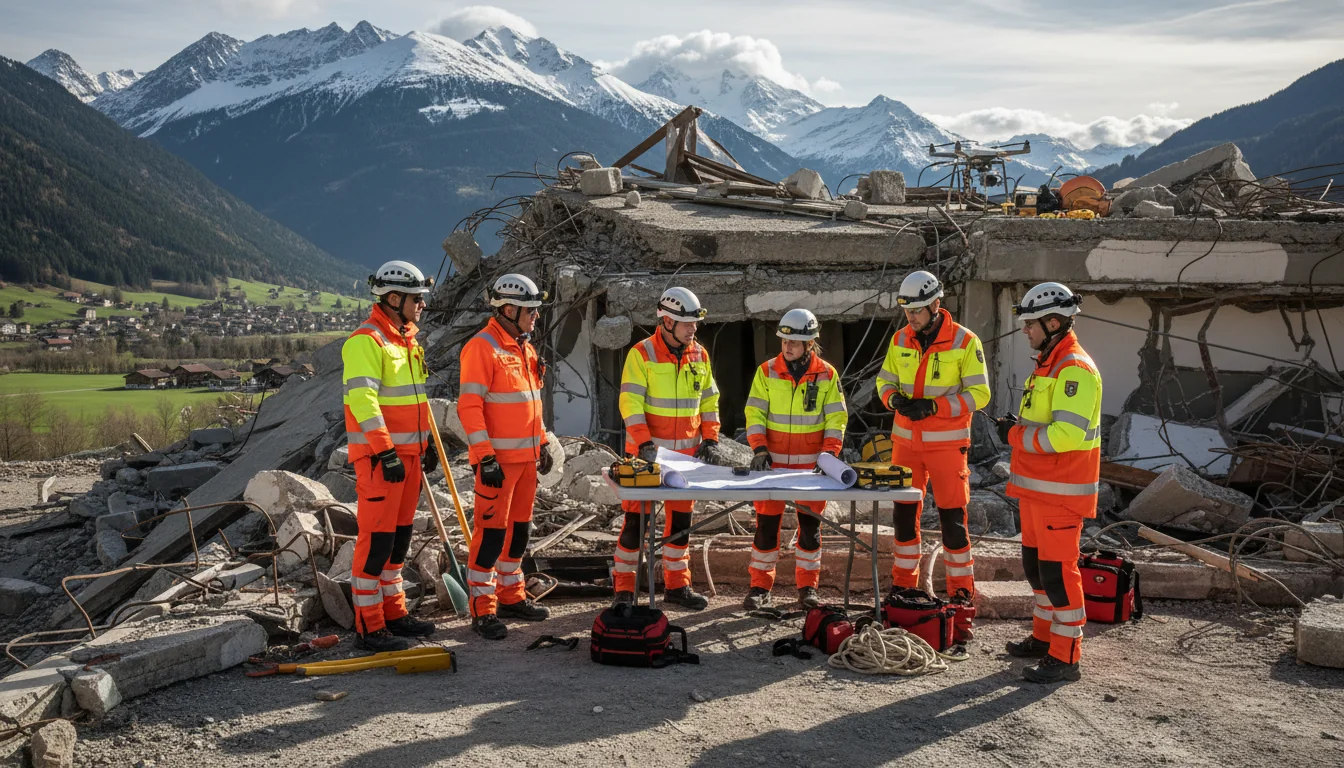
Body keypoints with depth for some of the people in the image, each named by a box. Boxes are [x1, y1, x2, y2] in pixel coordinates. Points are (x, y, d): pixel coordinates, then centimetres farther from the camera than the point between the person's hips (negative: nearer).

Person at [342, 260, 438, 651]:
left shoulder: (407, 340, 16)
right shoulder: (365, 341, -14)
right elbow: (363, 400, -22)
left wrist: (427, 443, 22)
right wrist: (386, 452, -25)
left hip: (409, 453, 9)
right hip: (378, 456, -9)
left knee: (399, 535, 14)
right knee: (376, 537, -6)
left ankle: (393, 612, 24)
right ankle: (369, 626, 1)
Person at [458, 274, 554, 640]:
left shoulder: (525, 348, 15)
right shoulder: (482, 347, -12)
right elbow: (469, 406, -17)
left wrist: (542, 443, 19)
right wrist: (485, 458, -21)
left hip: (526, 456, 9)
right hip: (498, 459, -9)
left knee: (519, 527, 15)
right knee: (492, 530, -5)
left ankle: (511, 596, 27)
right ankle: (483, 609, 2)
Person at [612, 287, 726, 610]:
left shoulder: (700, 356, 7)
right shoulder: (642, 354, -9)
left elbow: (709, 402, 13)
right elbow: (630, 403, -14)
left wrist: (710, 441, 2)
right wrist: (645, 444, -24)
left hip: (686, 454, 5)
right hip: (647, 453, -5)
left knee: (681, 519, 11)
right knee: (636, 519, -1)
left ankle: (677, 585, 22)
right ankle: (625, 589, 8)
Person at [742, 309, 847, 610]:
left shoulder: (826, 374, 0)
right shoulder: (767, 371, 1)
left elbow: (836, 418, 2)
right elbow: (755, 413, 0)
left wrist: (829, 453, -11)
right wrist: (759, 449, -12)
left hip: (810, 463, 0)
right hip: (773, 461, 0)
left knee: (810, 525, 5)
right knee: (767, 523, 1)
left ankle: (807, 586, 16)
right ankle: (760, 586, 11)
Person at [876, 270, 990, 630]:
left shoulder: (965, 342, -10)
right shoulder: (900, 340, 4)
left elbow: (979, 393, -12)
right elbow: (884, 380, 12)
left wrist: (934, 406, -23)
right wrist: (893, 398, -12)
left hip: (947, 443, -4)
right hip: (906, 441, 5)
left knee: (952, 516, -2)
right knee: (904, 512, 10)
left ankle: (961, 588, 10)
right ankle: (903, 582, 22)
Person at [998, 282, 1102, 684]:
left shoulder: (1075, 369, -18)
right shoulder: (1048, 364, 15)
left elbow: (1068, 434, -27)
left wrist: (1017, 435, -17)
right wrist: (1019, 428, 6)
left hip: (1060, 492, -10)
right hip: (1036, 486, 10)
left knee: (1057, 569, -6)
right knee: (1035, 564, 18)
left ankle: (1065, 657, 2)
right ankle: (1044, 636, 32)